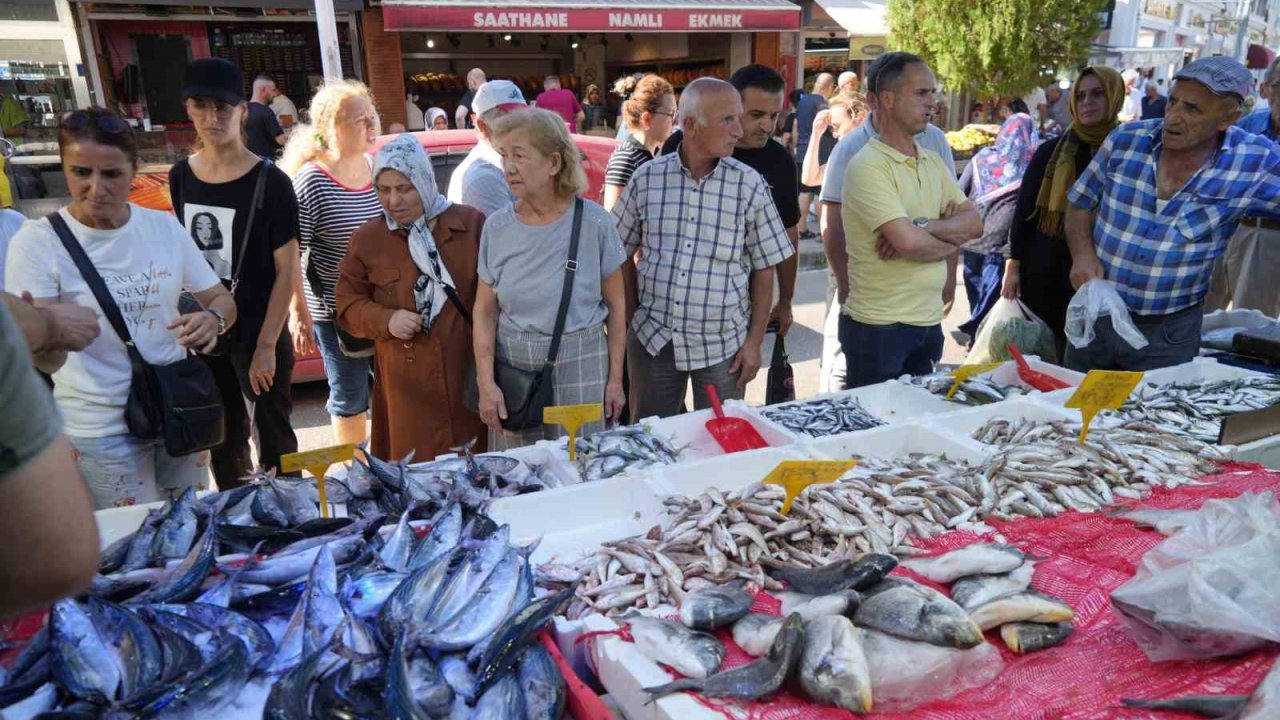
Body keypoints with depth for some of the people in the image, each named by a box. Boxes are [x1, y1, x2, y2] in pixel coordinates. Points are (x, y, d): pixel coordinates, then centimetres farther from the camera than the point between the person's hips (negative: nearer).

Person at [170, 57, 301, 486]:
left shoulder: (270, 183, -12)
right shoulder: (181, 177, 3)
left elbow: (287, 271, -12)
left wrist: (266, 344, -15)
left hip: (259, 332, -5)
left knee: (273, 434, 5)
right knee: (224, 437, 18)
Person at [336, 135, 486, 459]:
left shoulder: (471, 223, 2)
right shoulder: (368, 238, 5)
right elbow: (348, 302, 10)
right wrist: (386, 320, -9)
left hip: (471, 373, 0)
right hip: (407, 382, 0)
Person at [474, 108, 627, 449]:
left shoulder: (594, 221, -7)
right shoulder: (496, 227, -1)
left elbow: (615, 305, -1)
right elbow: (485, 311, 3)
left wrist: (615, 378, 0)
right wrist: (485, 382, -5)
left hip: (580, 367, -2)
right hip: (512, 365, 2)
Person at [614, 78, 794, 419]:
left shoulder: (750, 185, -5)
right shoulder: (647, 178, -3)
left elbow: (764, 269, 0)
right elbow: (624, 254, 7)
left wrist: (754, 341, -2)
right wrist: (630, 315, 4)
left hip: (723, 345, 0)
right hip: (653, 339, 1)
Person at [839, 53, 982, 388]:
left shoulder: (933, 161, 11)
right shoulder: (867, 166, -14)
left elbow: (973, 223, 2)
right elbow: (910, 243, -23)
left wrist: (920, 227, -16)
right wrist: (950, 240, -2)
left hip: (930, 322, 8)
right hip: (880, 326, -7)